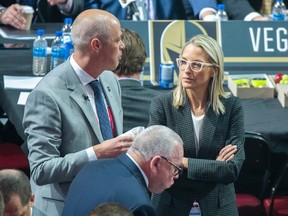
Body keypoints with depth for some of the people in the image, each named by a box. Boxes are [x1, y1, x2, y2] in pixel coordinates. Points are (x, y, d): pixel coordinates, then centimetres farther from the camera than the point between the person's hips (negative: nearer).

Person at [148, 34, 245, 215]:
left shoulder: (232, 106, -11)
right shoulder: (162, 105, -12)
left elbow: (232, 169, -17)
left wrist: (184, 163, -20)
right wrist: (212, 166, -17)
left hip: (217, 196, 0)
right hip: (171, 193, 0)